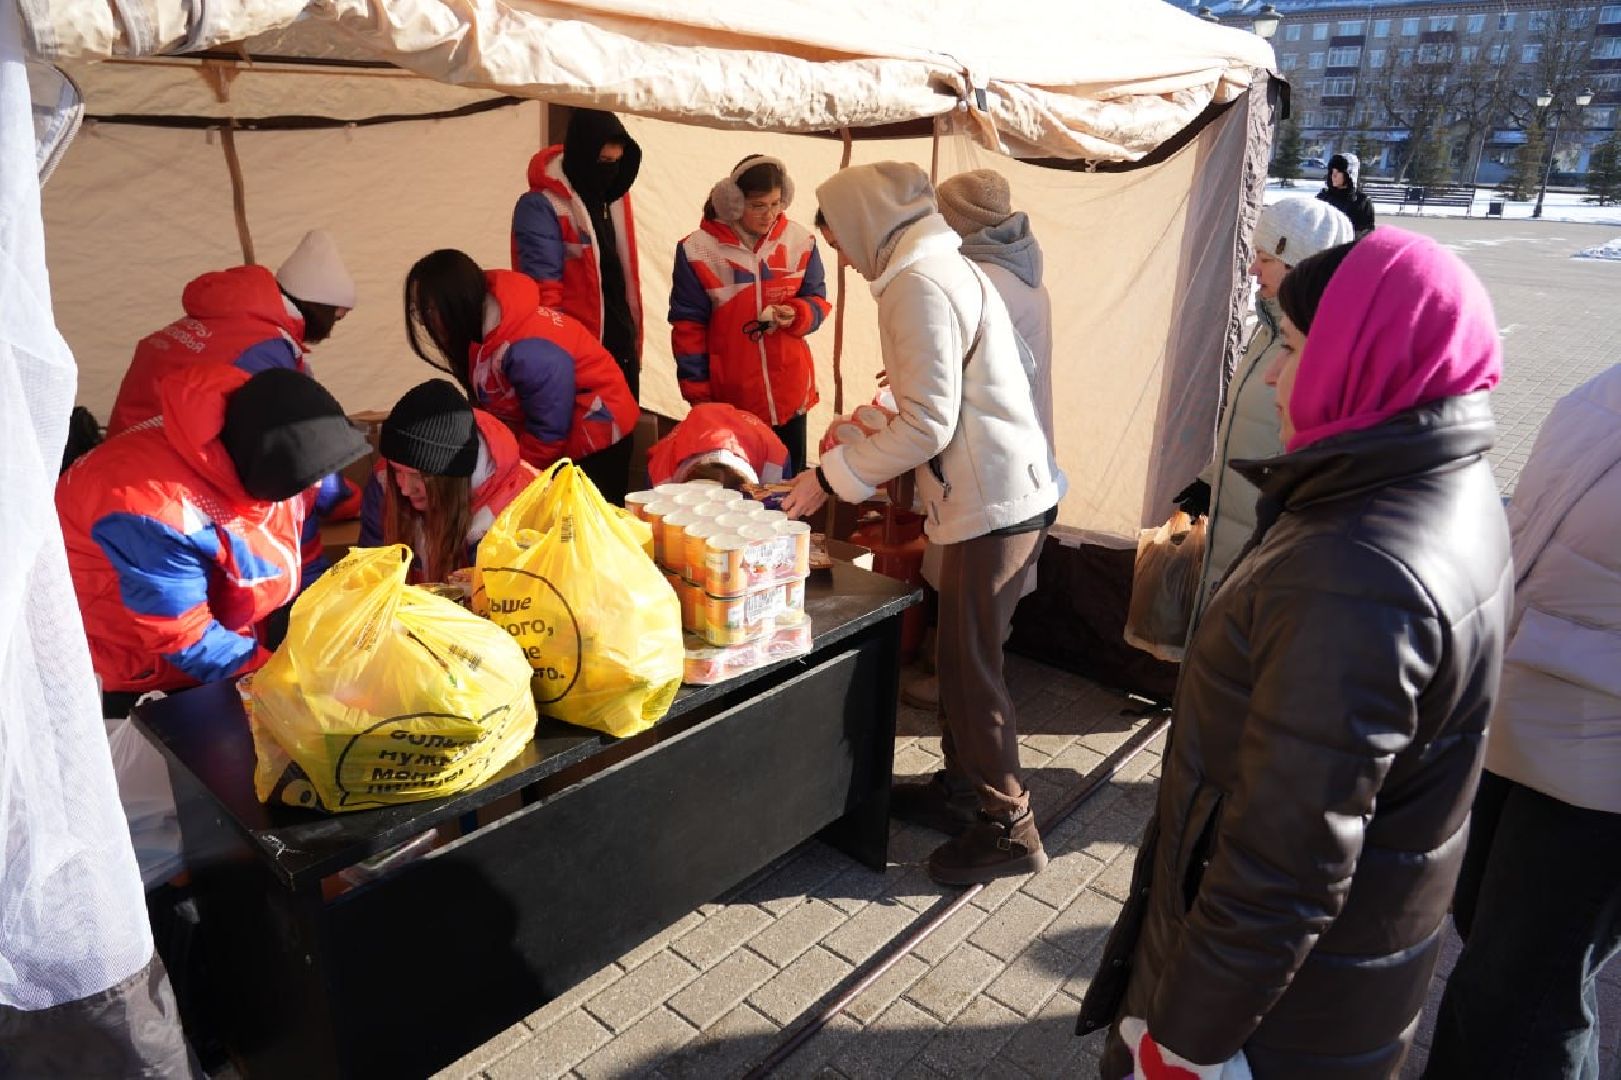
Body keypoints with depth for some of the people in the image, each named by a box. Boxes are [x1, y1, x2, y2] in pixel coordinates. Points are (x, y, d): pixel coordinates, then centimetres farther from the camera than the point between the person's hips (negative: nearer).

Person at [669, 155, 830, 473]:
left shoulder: (801, 242, -2)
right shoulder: (697, 250, -9)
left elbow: (817, 300, 9)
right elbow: (688, 327, -5)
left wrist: (797, 315, -16)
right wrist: (698, 395, -5)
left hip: (790, 394, 3)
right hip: (728, 399, -2)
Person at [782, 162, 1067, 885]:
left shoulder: (918, 282, -15)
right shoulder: (942, 262, 16)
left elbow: (928, 423, -20)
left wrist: (831, 476, -11)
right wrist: (863, 465, 17)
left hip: (993, 501, -10)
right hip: (1008, 489, 10)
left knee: (970, 665, 0)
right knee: (963, 653, 18)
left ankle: (1008, 826, 14)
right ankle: (959, 789, 32)